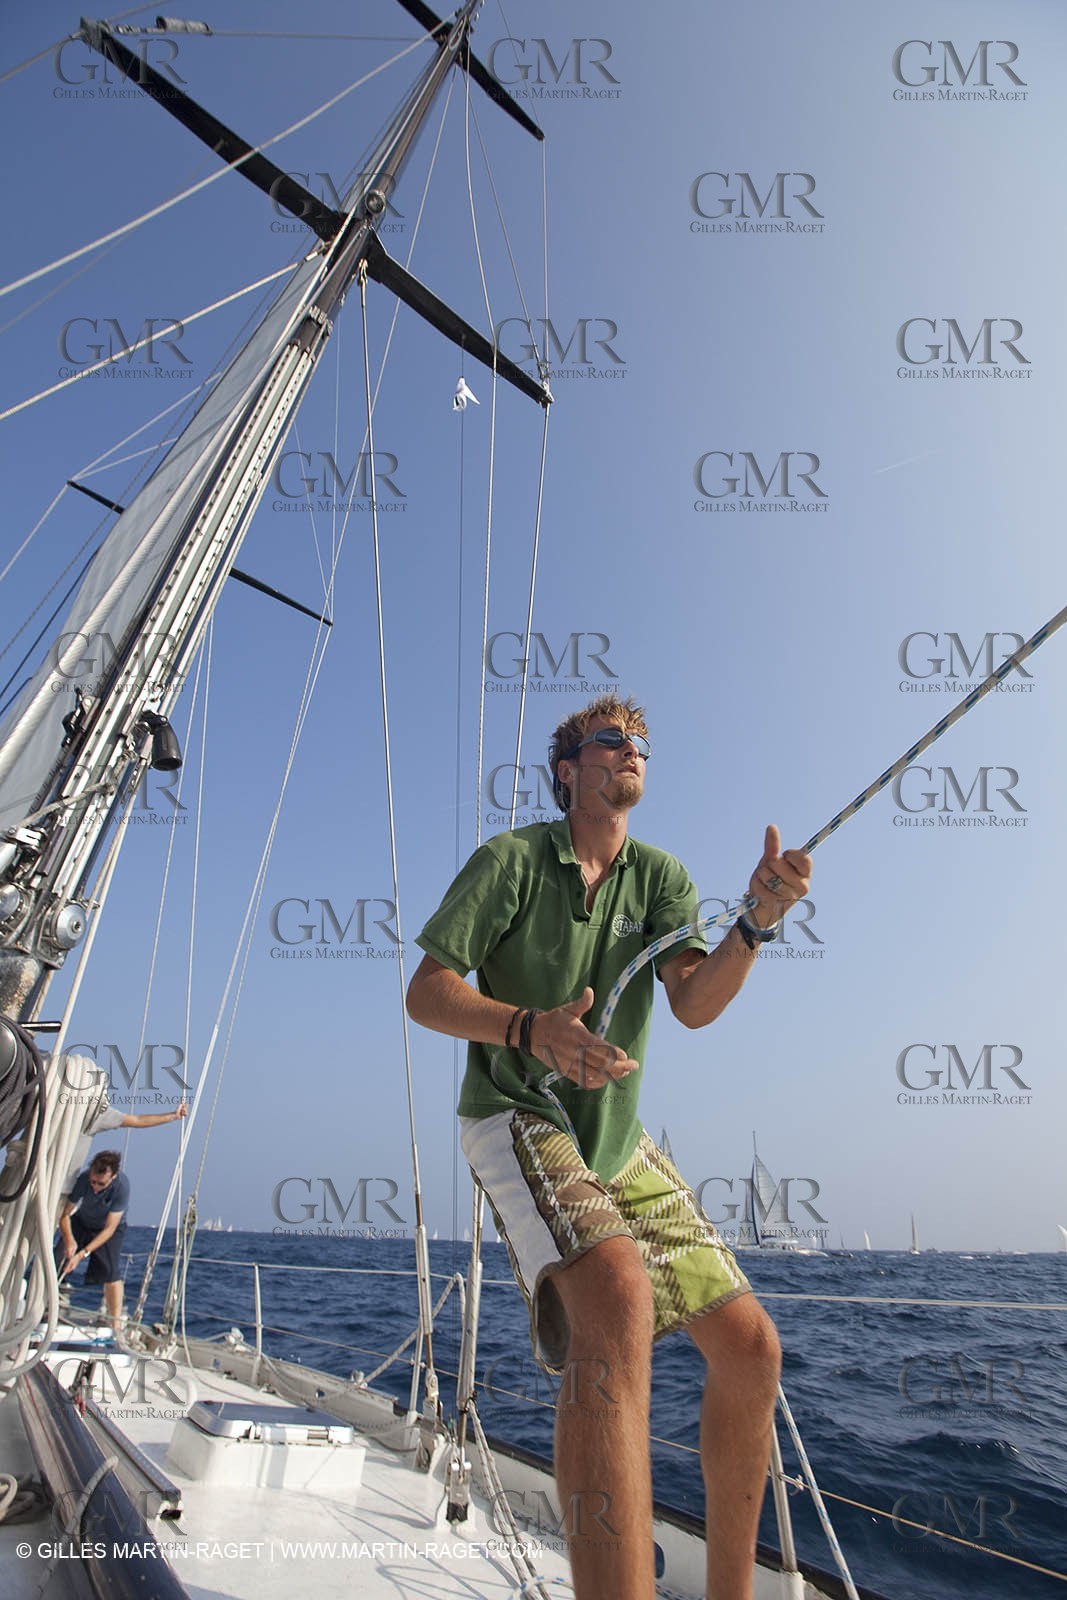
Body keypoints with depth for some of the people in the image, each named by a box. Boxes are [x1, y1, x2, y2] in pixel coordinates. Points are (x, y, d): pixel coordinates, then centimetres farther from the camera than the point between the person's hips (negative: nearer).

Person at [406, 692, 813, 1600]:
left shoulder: (660, 876, 3)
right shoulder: (512, 859, -9)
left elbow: (695, 1004, -11)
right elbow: (426, 993, -12)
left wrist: (760, 921, -29)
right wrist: (532, 1028, -30)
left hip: (617, 1140, 6)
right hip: (517, 1117, -6)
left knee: (750, 1348, 3)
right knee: (617, 1297, -35)